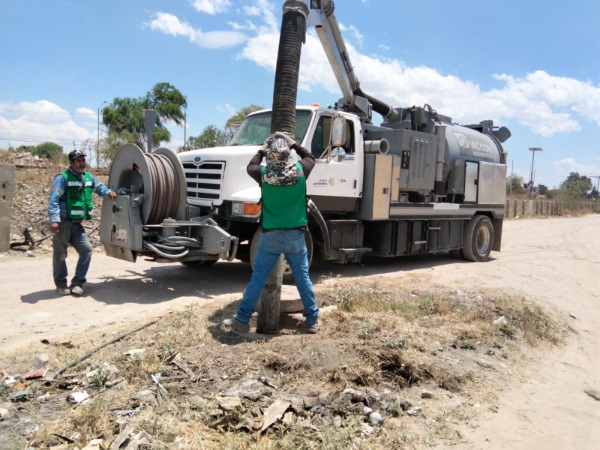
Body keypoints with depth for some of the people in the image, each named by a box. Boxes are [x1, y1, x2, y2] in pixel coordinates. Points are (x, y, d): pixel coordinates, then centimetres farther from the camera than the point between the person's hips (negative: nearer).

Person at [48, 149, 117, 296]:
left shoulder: (88, 177, 10)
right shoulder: (62, 178, -11)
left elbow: (99, 187, 27)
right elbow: (54, 200, -17)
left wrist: (108, 192, 4)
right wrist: (54, 220, -26)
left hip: (77, 224, 7)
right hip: (63, 223, -6)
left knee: (86, 249, 1)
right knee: (60, 254, 4)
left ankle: (77, 283, 11)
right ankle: (61, 284, 17)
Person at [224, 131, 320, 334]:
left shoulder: (264, 174, -9)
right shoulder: (300, 171, -8)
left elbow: (250, 167, 14)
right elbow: (310, 158, 15)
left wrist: (262, 149, 25)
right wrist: (294, 144, 21)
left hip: (270, 235, 0)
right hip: (295, 235, 1)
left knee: (257, 279, 8)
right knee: (303, 278, 10)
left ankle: (242, 320, 15)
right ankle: (313, 321, 18)